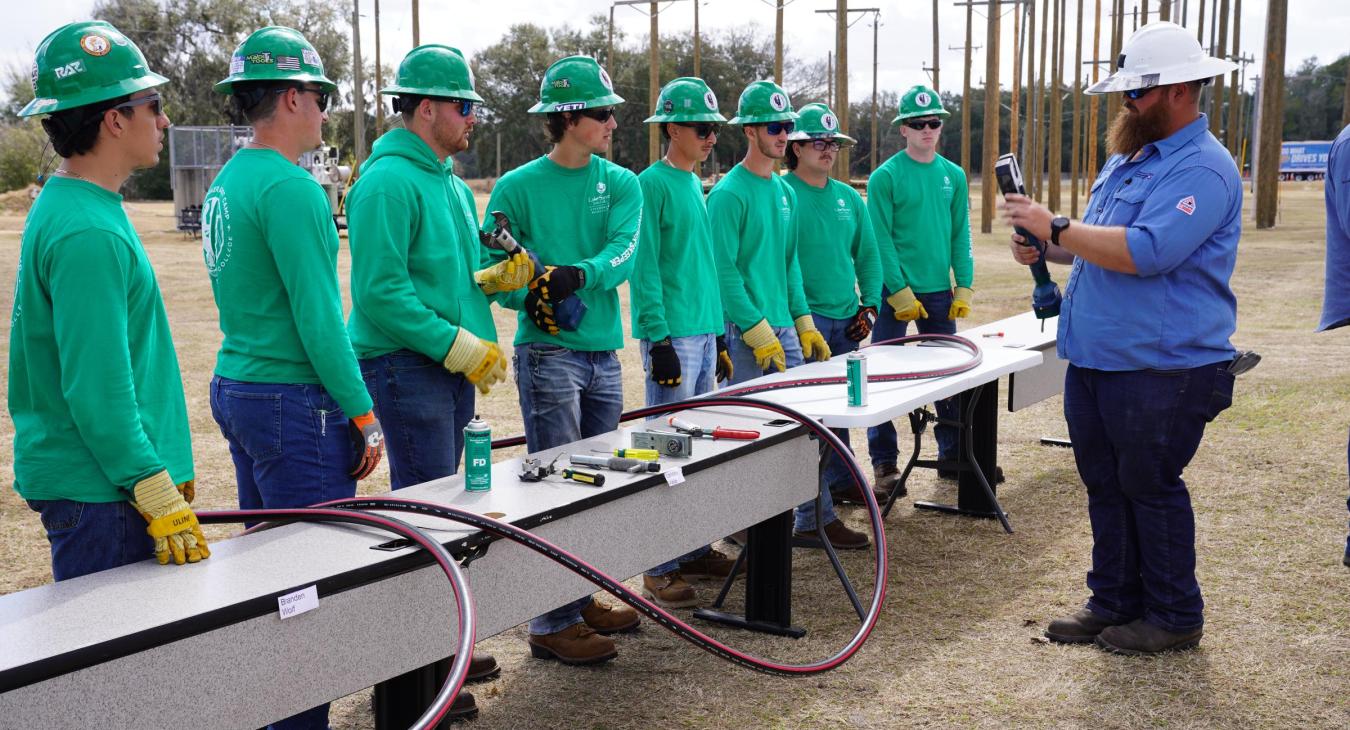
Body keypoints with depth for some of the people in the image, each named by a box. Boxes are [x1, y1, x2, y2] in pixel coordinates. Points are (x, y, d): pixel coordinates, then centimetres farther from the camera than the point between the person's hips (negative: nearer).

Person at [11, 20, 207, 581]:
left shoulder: (65, 208, 14)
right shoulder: (88, 234, -20)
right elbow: (97, 391, -24)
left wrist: (166, 468, 24)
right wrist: (156, 492, -22)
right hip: (99, 493, -10)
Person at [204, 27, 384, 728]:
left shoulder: (226, 182, 13)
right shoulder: (291, 188, -17)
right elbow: (318, 317, -20)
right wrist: (363, 414, -14)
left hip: (234, 386, 10)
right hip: (293, 401, -10)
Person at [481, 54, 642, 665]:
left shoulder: (621, 184, 8)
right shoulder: (518, 187, -3)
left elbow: (623, 252, -8)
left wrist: (577, 275, -27)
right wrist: (528, 297, -22)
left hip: (604, 352, 5)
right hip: (547, 350, -5)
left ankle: (582, 599, 28)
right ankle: (553, 622, 4)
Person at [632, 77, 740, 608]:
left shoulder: (695, 185, 17)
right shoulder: (653, 184, -10)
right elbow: (645, 268, -14)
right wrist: (659, 340, -18)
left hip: (704, 332, 9)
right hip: (672, 335, -9)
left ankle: (693, 550, 23)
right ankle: (661, 569, 1)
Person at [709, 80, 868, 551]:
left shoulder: (785, 191, 13)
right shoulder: (730, 193, -11)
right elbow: (724, 271, -15)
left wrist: (804, 323, 13)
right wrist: (759, 331, -17)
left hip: (784, 329, 8)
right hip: (745, 333, -8)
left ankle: (815, 520, 18)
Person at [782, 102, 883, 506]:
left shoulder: (849, 197, 13)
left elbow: (868, 256, 18)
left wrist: (869, 305, 7)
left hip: (846, 319, 7)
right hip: (804, 317, -7)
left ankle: (840, 482, 24)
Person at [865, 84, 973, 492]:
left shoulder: (953, 175, 9)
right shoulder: (886, 176, -6)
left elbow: (961, 235, 9)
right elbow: (881, 240, -9)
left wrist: (964, 286, 1)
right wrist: (899, 290, -15)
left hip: (940, 292, 5)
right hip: (897, 291, -5)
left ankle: (952, 455, 23)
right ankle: (884, 463, 7)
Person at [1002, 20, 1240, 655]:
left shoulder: (1201, 168, -16)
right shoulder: (1125, 159, 14)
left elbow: (1145, 251, -29)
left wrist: (1056, 228, -21)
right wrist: (1046, 250, 5)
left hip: (1161, 369, -9)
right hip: (1095, 360, 9)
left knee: (1150, 487, 2)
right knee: (1106, 485, 14)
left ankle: (1175, 616, 19)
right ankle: (1114, 602, 28)